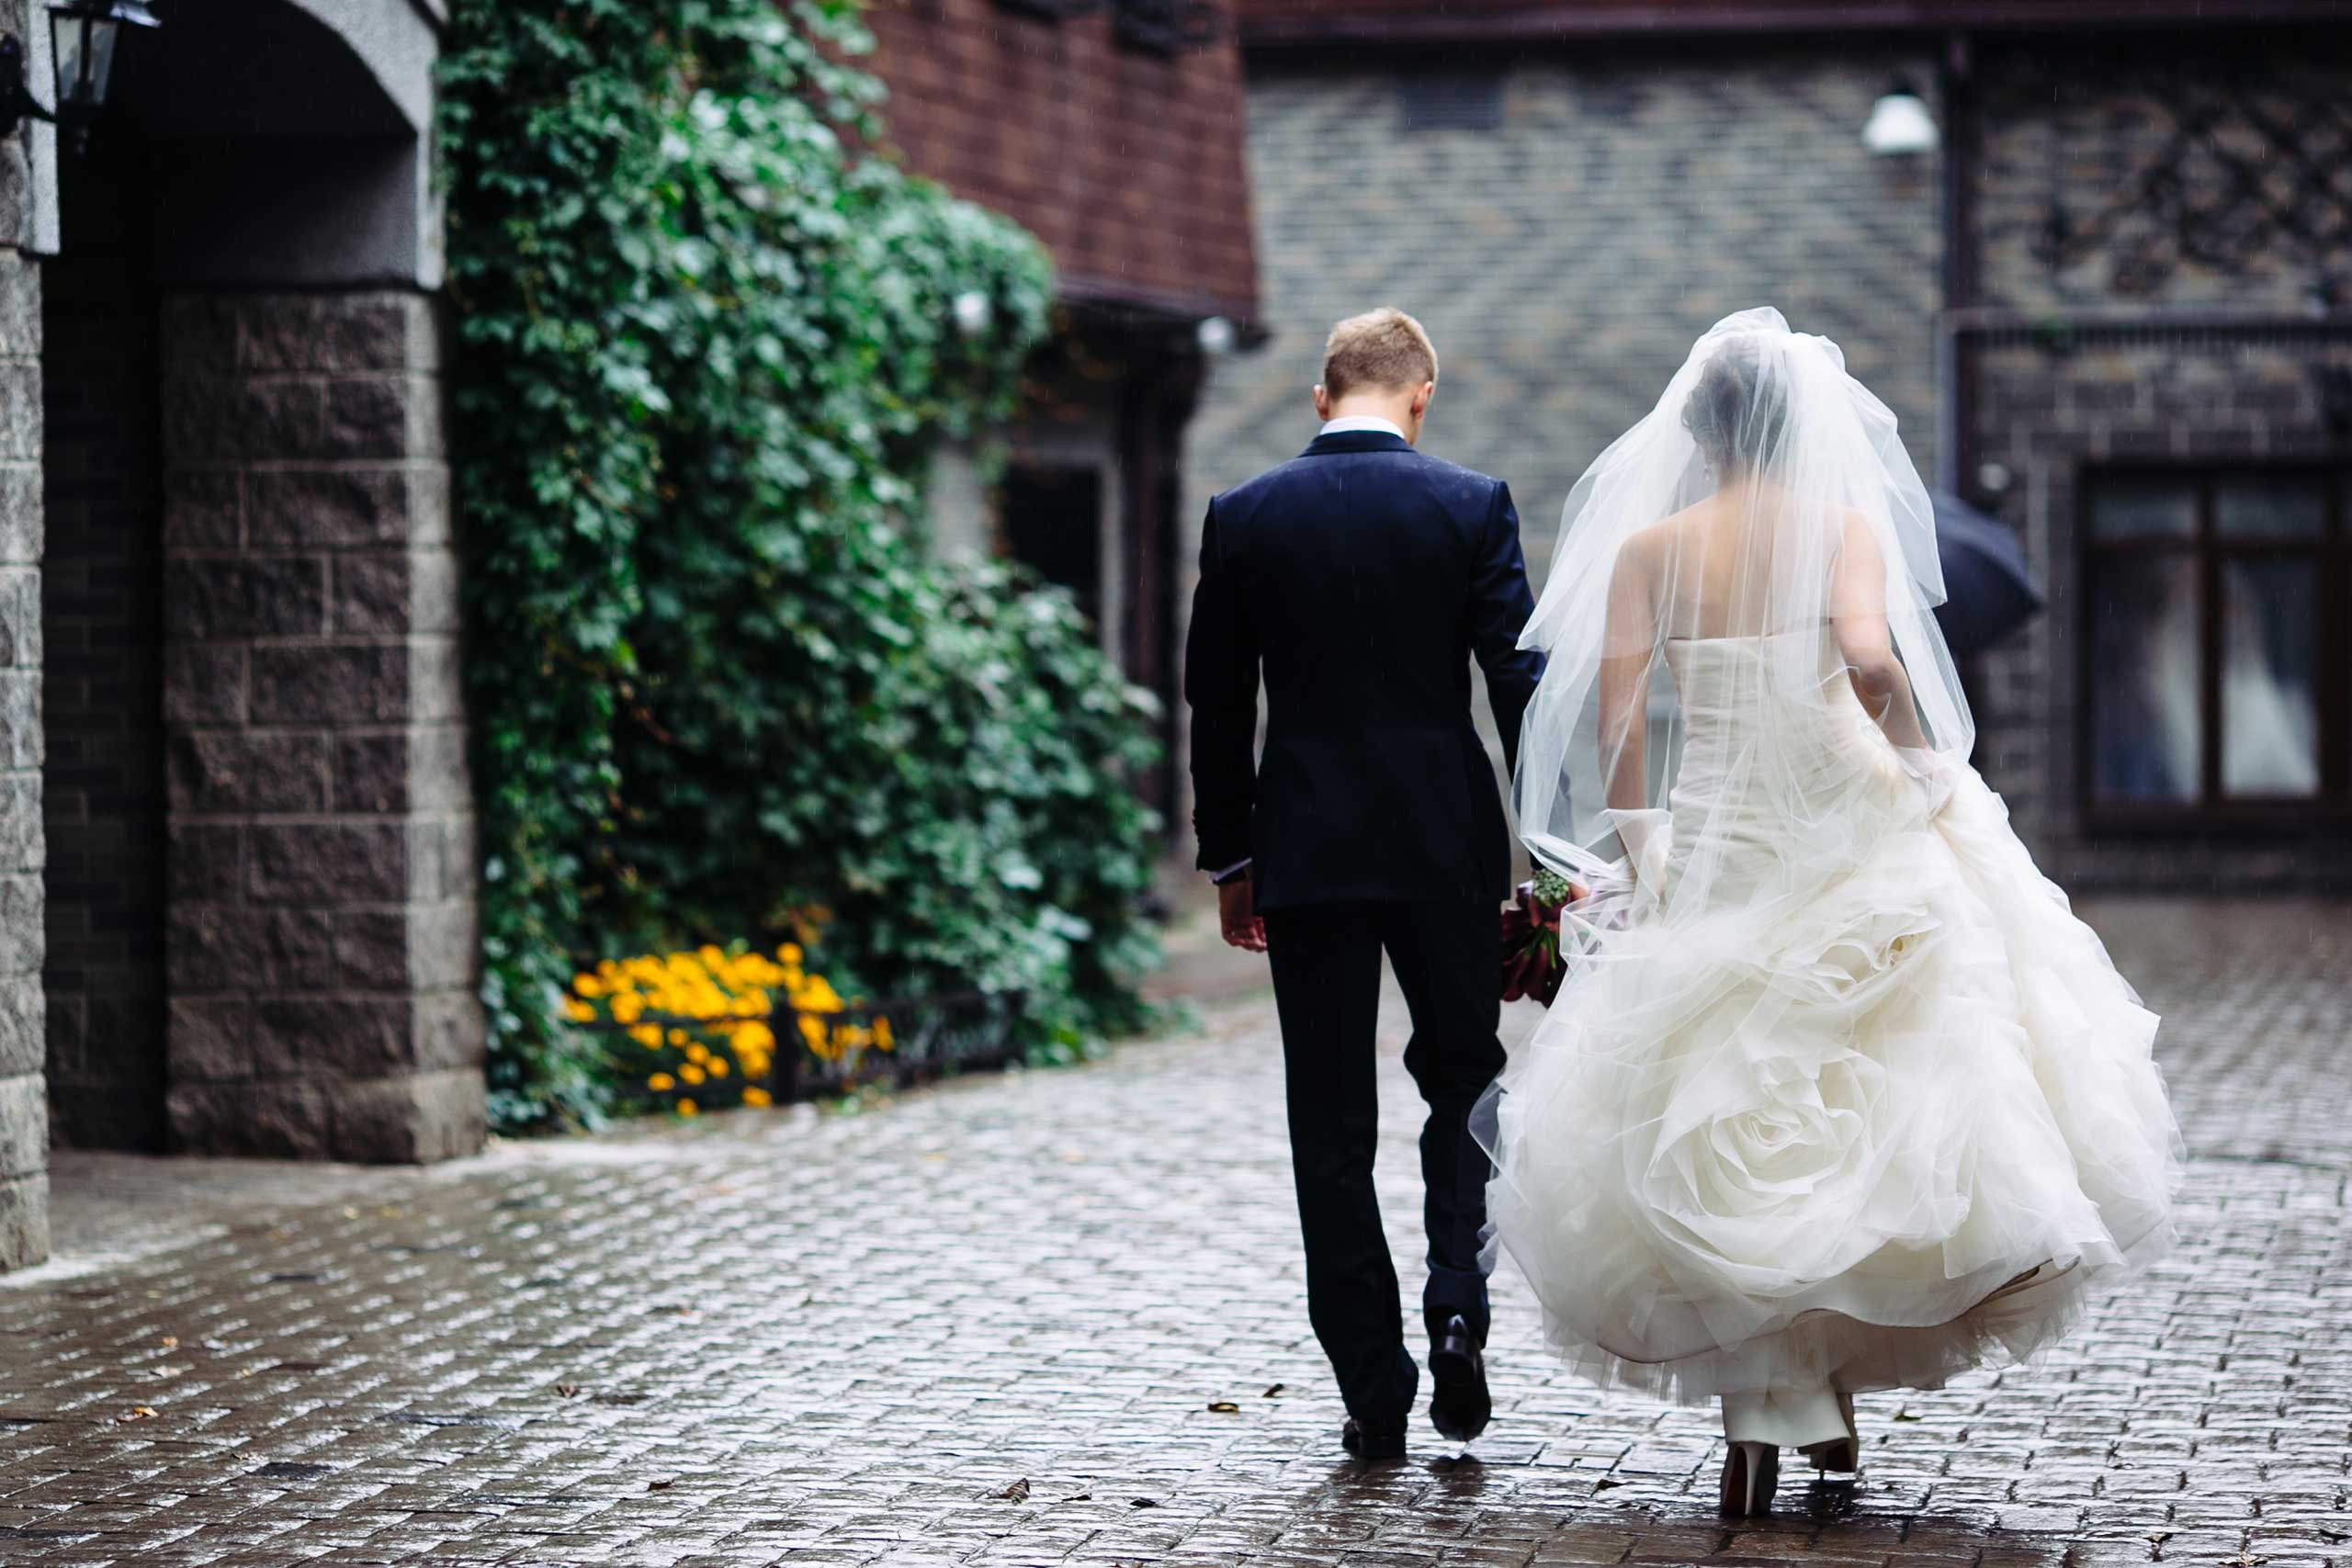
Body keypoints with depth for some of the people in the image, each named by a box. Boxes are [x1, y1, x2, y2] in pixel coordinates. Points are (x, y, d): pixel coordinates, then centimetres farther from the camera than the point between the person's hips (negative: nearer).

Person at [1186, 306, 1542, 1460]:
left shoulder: (1243, 518, 0)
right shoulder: (1472, 507, -4)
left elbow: (1216, 705, 3)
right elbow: (1520, 683, -6)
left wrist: (1230, 858, 12)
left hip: (1305, 851, 1)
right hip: (1446, 845, 0)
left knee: (1332, 1125, 5)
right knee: (1464, 1083, 17)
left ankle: (1373, 1392, 5)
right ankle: (1457, 1308, -4)